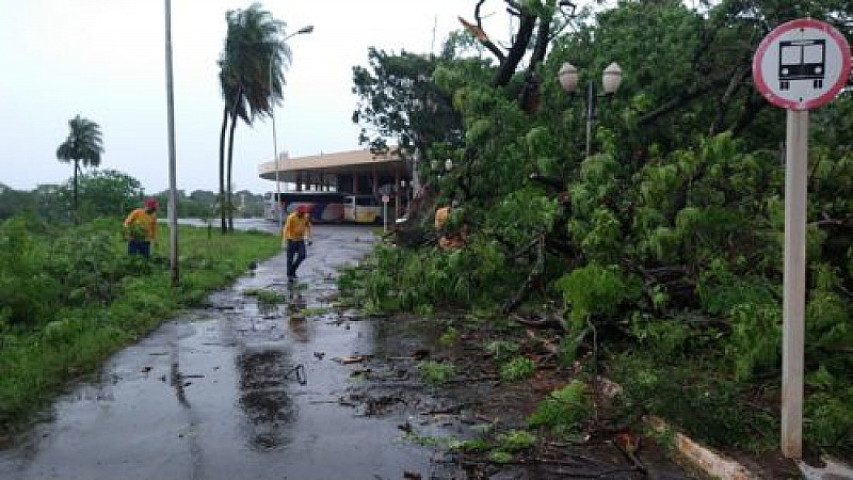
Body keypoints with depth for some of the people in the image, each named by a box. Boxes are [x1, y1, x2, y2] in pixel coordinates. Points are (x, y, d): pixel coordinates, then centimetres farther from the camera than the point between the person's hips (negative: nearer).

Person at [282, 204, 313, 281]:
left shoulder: (306, 217, -3)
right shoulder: (291, 217, -18)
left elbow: (308, 227, 10)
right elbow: (286, 228, -20)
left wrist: (309, 238, 5)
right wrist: (285, 240, -26)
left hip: (300, 239, 5)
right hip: (292, 239, -5)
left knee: (302, 255, -6)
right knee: (290, 257, 0)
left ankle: (293, 270, 15)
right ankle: (289, 275, 11)